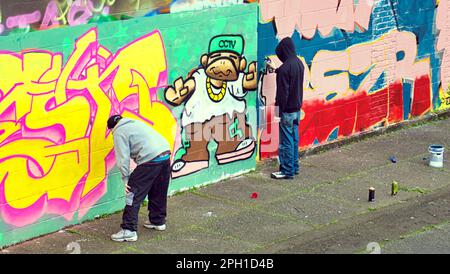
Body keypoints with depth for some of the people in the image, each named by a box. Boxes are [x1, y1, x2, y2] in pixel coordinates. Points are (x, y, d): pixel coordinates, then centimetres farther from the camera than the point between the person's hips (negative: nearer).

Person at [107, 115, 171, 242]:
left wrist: (125, 179, -4)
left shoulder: (119, 132, 3)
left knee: (134, 195, -4)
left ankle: (129, 231, -6)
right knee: (158, 193, 23)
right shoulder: (135, 123, 29)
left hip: (151, 159, -8)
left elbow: (123, 158, -6)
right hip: (166, 154, 8)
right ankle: (158, 221, 37)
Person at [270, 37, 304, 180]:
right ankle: (294, 166, 25)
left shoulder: (285, 68, -21)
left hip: (287, 110, -9)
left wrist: (279, 110, -14)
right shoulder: (299, 63, 5)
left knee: (286, 141, -2)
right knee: (294, 139, 17)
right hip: (297, 108, 9)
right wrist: (277, 71, 22)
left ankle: (287, 171, 3)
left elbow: (283, 92, -20)